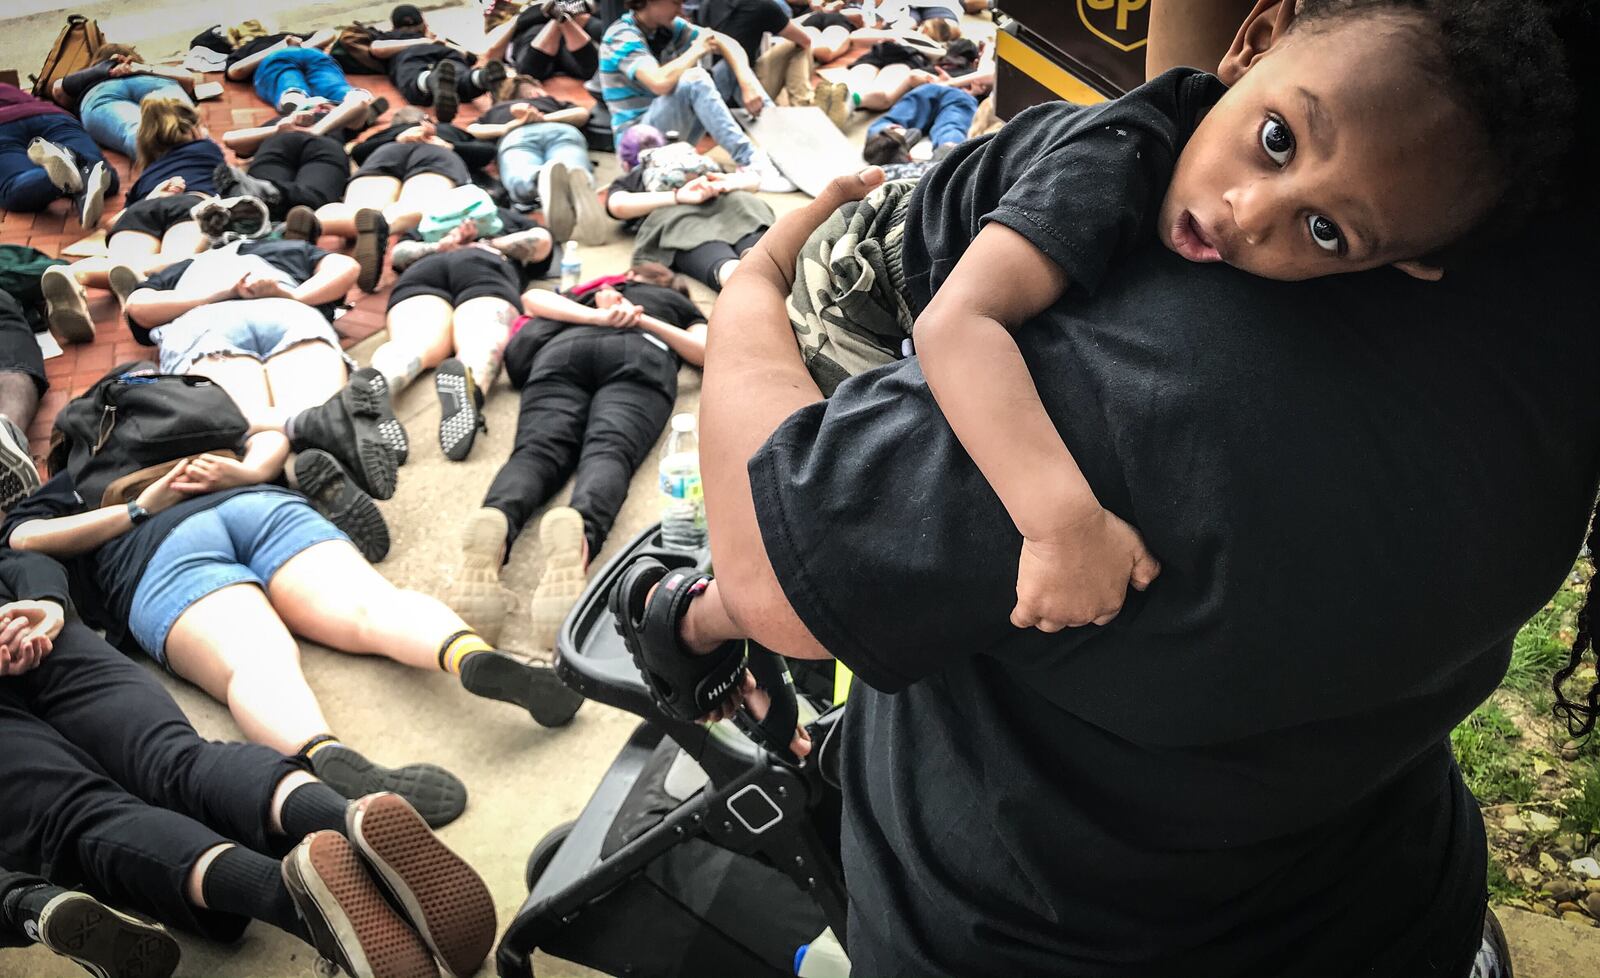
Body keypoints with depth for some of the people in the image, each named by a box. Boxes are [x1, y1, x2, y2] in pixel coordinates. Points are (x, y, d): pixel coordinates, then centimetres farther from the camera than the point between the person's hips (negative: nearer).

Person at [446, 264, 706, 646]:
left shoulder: (590, 295, 42)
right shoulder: (682, 305, 39)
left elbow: (533, 297, 23)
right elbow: (706, 351, 18)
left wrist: (596, 318, 13)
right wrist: (641, 320, 18)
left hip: (564, 348, 2)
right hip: (639, 354, -1)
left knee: (536, 449, -21)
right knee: (608, 451, -26)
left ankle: (495, 524, -56)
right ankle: (579, 531, -62)